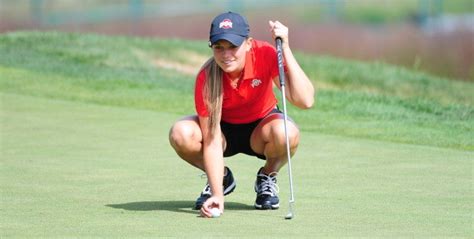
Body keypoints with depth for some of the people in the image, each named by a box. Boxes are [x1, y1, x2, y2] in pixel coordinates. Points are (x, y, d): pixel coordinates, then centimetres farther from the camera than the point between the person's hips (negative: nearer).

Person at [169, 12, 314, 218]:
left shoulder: (265, 54, -26)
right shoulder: (206, 78, -27)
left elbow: (305, 101, -38)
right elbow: (211, 141, -28)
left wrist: (285, 48, -41)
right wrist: (217, 195, -37)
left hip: (260, 127, 0)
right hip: (224, 129, 0)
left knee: (286, 133, -37)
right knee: (181, 134, -31)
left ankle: (267, 176, 0)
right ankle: (221, 178, 2)